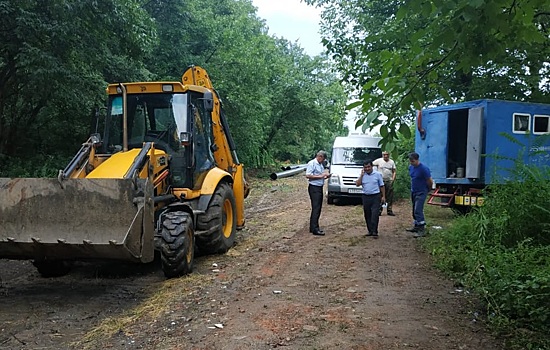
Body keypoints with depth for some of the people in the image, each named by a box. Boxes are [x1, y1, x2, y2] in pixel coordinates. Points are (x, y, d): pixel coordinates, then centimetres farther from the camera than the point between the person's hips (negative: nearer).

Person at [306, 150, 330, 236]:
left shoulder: (321, 165, 18)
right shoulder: (312, 163, -10)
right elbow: (308, 175, -20)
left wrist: (326, 176, 6)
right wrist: (320, 176, -19)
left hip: (320, 188, 9)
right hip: (314, 188, -9)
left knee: (318, 209, 11)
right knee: (316, 209, -10)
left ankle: (313, 227, 19)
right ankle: (315, 229, -9)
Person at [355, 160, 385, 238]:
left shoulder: (377, 174, 1)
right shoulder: (362, 175, 7)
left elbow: (381, 186, 5)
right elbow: (357, 184, -4)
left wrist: (383, 196, 0)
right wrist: (361, 175, -8)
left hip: (375, 197, -3)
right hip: (365, 197, 3)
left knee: (375, 214, -10)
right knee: (367, 215, 7)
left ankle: (374, 232, -9)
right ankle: (370, 231, 17)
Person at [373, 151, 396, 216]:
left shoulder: (392, 162, 9)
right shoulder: (379, 161, -1)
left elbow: (394, 171, 9)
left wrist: (393, 178, -4)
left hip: (389, 181, 3)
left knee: (390, 197, 4)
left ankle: (389, 210, 11)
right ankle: (379, 210, 5)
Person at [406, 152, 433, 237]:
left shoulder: (424, 169, -21)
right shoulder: (410, 167, 3)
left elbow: (430, 181, -13)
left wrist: (428, 190, 1)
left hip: (421, 192, -8)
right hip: (413, 191, 8)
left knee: (418, 210, -15)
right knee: (414, 211, 16)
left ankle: (422, 229, -12)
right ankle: (417, 226, 28)